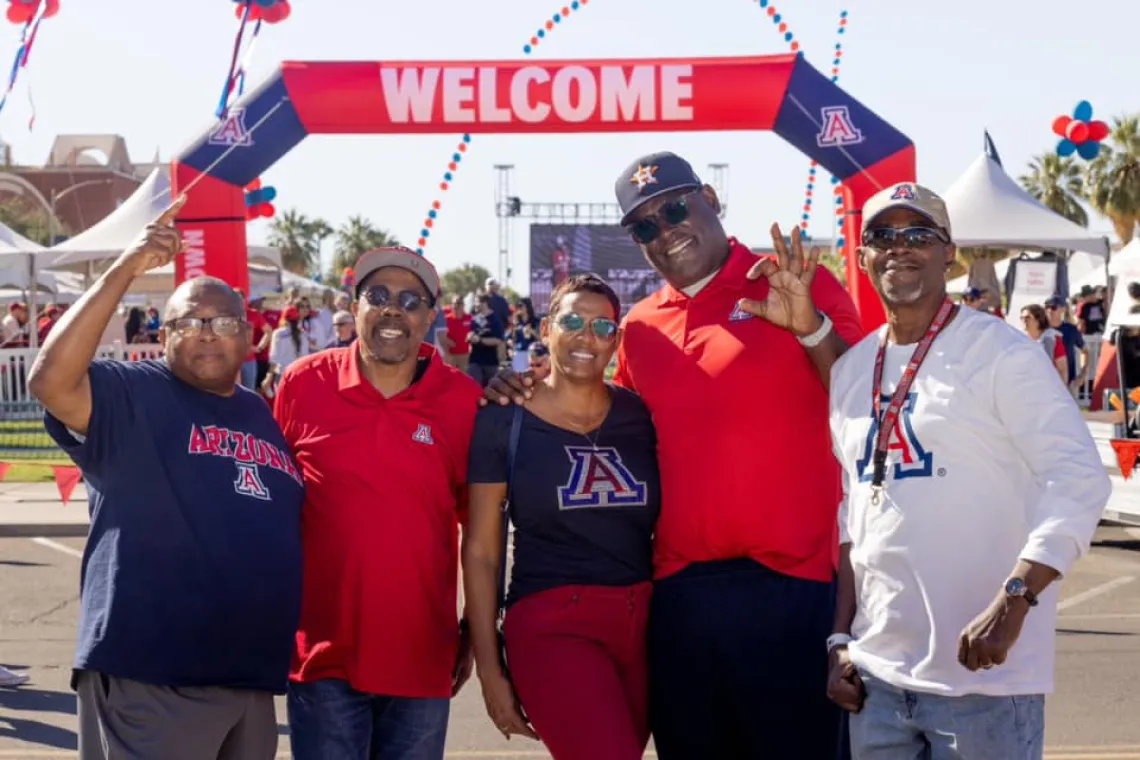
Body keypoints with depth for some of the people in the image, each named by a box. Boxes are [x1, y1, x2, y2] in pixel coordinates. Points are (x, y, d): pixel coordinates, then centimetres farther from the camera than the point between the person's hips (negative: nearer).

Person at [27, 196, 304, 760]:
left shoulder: (264, 416, 17)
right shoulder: (131, 396, -3)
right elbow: (50, 381, -23)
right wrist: (124, 271, -25)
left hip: (252, 677, 7)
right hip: (150, 680, -7)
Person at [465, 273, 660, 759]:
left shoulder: (640, 415, 6)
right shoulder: (503, 419, -3)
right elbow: (481, 551, -2)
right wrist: (490, 668, -4)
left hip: (646, 624, 4)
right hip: (553, 626, -4)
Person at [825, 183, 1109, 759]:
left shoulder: (1001, 352, -7)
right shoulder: (850, 369, 11)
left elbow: (1079, 480, -15)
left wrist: (1012, 602, -25)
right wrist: (841, 637, 10)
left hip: (983, 675, -5)